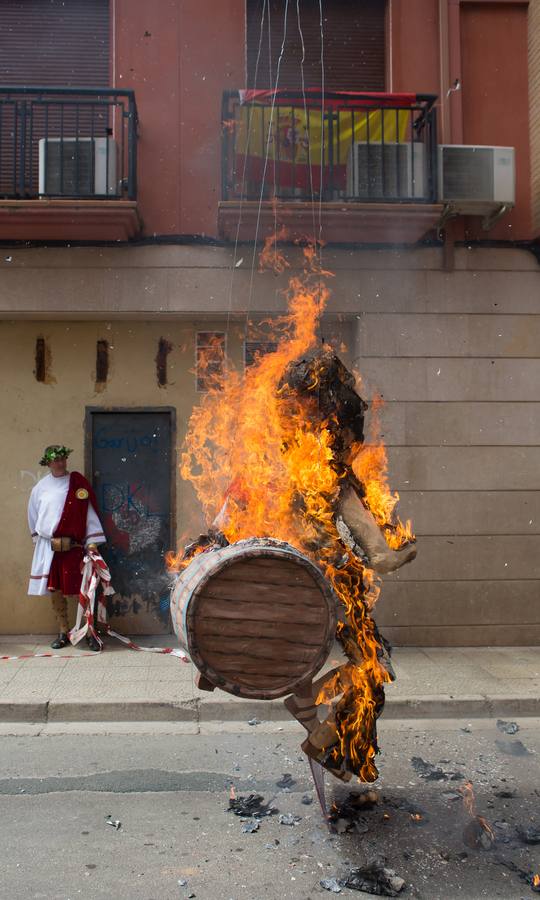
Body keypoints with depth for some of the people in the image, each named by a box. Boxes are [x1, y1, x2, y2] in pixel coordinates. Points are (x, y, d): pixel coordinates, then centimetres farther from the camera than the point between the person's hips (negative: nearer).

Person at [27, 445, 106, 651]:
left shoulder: (78, 483, -1)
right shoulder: (40, 488, 4)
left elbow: (89, 514, -1)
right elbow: (33, 517, 17)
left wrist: (92, 543, -5)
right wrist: (39, 538, 16)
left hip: (73, 546, -2)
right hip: (48, 547, 2)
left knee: (83, 589, -3)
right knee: (56, 591, 7)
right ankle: (63, 632, 18)